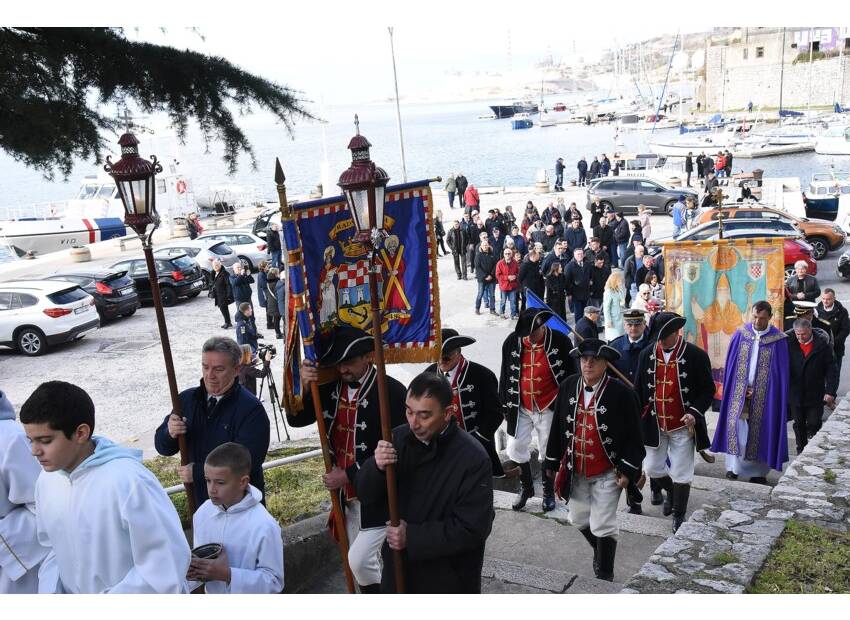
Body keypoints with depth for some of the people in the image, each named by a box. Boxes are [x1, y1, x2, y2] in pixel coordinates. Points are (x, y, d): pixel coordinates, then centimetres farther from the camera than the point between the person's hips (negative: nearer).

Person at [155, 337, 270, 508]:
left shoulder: (251, 409, -18)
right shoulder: (187, 399, 0)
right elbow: (162, 447, 5)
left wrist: (197, 473, -22)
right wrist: (170, 434, -17)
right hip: (199, 502, 5)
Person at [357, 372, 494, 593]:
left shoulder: (473, 458, -23)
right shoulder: (399, 438, -6)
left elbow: (472, 528, -23)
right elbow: (367, 493, -3)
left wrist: (412, 537, -24)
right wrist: (377, 467, -25)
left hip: (449, 579, -5)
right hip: (398, 569, 5)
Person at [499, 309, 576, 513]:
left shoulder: (560, 341, -12)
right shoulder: (512, 342, -7)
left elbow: (570, 375, -3)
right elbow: (505, 375, 4)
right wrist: (505, 406, 7)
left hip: (549, 408, -2)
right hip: (521, 408, 2)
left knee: (549, 452, 9)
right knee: (516, 448, 6)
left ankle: (548, 492, 29)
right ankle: (526, 488, 29)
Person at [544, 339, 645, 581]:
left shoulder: (621, 393, -16)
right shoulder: (568, 387, -4)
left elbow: (633, 436, -9)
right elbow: (558, 427, 5)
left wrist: (627, 470, -12)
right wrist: (552, 463, 9)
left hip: (607, 472, -5)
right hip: (575, 470, 5)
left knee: (602, 525, 0)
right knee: (579, 518, 20)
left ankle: (604, 575, 21)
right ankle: (601, 551, 49)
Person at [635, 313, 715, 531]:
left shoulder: (696, 355, -11)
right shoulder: (647, 354, -1)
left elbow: (708, 389, -5)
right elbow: (639, 389, 7)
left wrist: (695, 412, -20)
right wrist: (637, 418, 3)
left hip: (682, 426, -3)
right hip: (654, 424, 4)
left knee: (681, 473, 3)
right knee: (652, 468, 12)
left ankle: (679, 516, 20)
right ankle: (670, 491, 43)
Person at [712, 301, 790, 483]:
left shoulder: (778, 340, -6)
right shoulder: (740, 334, 0)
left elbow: (780, 372, -3)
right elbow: (730, 364, 4)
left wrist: (756, 390, -9)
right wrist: (742, 389, -3)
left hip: (764, 396, -1)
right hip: (738, 392, 1)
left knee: (760, 431, 5)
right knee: (735, 427, 0)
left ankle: (758, 471, 15)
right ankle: (733, 466, 12)